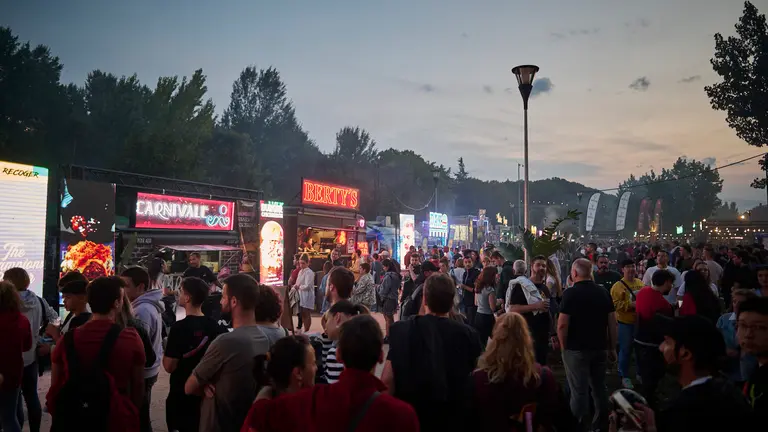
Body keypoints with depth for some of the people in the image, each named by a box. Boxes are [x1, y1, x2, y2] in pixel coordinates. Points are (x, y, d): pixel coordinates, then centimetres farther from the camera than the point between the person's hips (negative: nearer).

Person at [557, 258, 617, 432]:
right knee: (599, 387, 18)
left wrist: (564, 346, -3)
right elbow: (612, 322, 4)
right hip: (600, 347, 5)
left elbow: (562, 324, -16)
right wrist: (612, 348, 12)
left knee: (579, 391, 3)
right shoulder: (603, 292, 2)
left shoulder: (571, 293, -13)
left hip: (577, 349, -5)